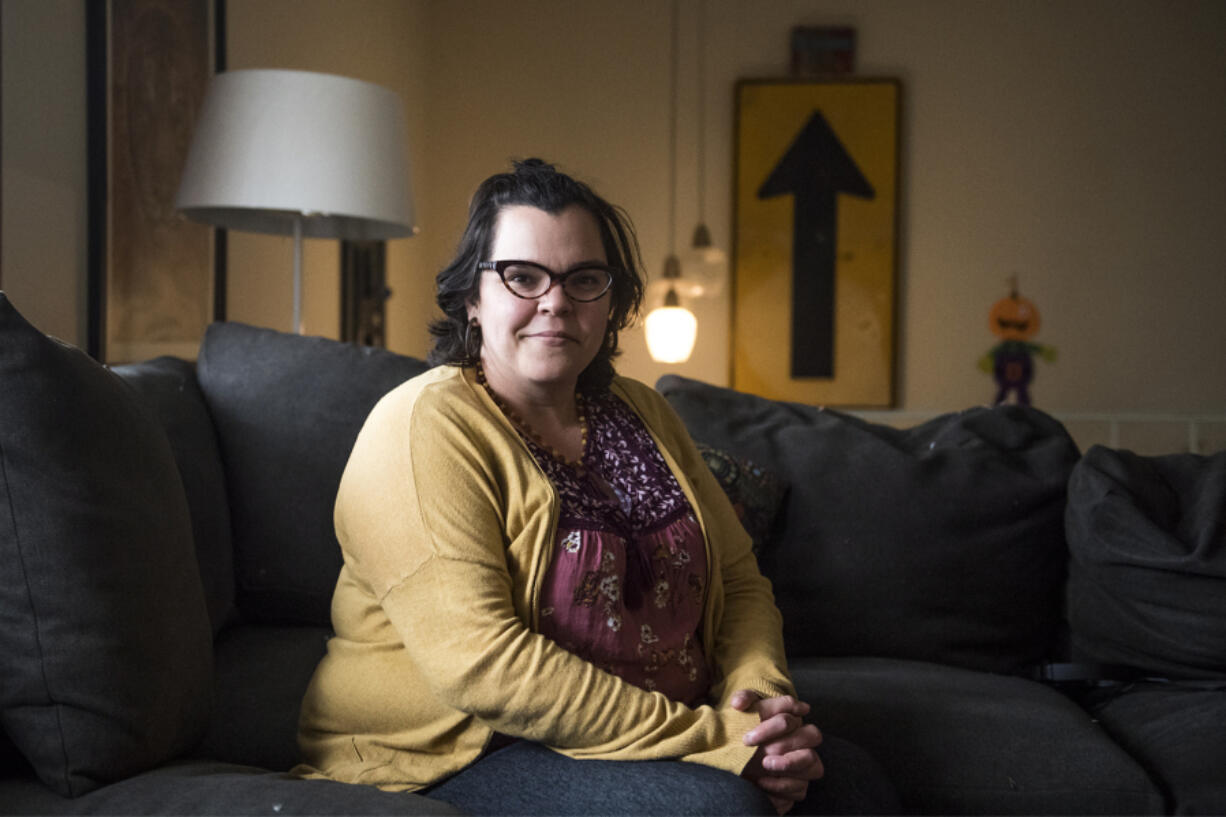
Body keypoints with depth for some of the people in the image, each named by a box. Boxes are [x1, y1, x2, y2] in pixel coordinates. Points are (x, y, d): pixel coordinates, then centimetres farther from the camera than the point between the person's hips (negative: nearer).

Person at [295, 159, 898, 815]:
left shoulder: (642, 414, 12)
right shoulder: (423, 425, -13)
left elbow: (740, 582, 14)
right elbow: (480, 665, -23)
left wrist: (760, 695, -9)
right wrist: (710, 737, -23)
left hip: (658, 733, 7)